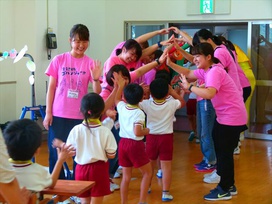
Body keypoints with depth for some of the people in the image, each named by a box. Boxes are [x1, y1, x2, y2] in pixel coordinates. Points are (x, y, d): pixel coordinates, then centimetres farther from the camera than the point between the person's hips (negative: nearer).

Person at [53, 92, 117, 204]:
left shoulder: (76, 130, -7)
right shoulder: (105, 131, -12)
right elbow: (111, 155, -7)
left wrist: (61, 144, 21)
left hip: (82, 168, 2)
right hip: (99, 169, -2)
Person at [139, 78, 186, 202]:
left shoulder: (147, 104, -10)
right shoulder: (171, 104, -9)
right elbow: (183, 103, 11)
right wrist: (173, 92, 9)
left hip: (151, 137, 2)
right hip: (166, 137, -2)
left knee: (150, 164, 18)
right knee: (166, 165, 0)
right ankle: (166, 192, -1)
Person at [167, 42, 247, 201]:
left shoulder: (214, 72, -23)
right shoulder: (205, 71, 8)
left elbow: (209, 94, -39)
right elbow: (188, 73, 12)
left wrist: (189, 87, -29)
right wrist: (170, 64, -1)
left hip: (232, 118, -10)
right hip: (225, 117, 10)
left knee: (224, 153, -1)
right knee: (223, 151, 18)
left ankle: (224, 190, 11)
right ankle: (229, 186, 31)